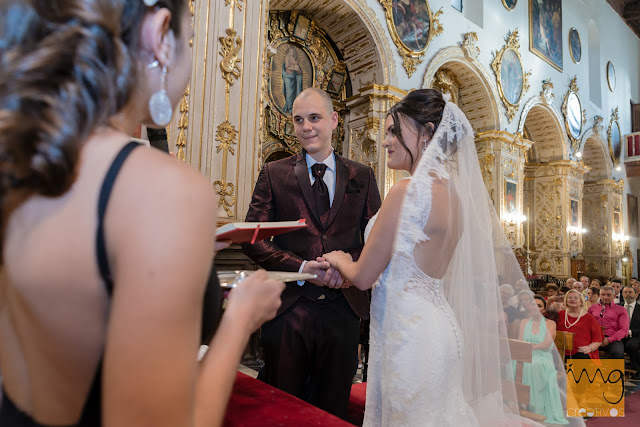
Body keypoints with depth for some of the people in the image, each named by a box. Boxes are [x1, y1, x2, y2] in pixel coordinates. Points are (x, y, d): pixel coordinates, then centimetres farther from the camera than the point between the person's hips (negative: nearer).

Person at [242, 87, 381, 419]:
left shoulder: (362, 176, 7)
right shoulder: (273, 174, 3)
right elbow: (253, 240, -2)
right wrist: (301, 267, -15)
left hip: (343, 308, 1)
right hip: (288, 308, -1)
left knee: (332, 410, 17)